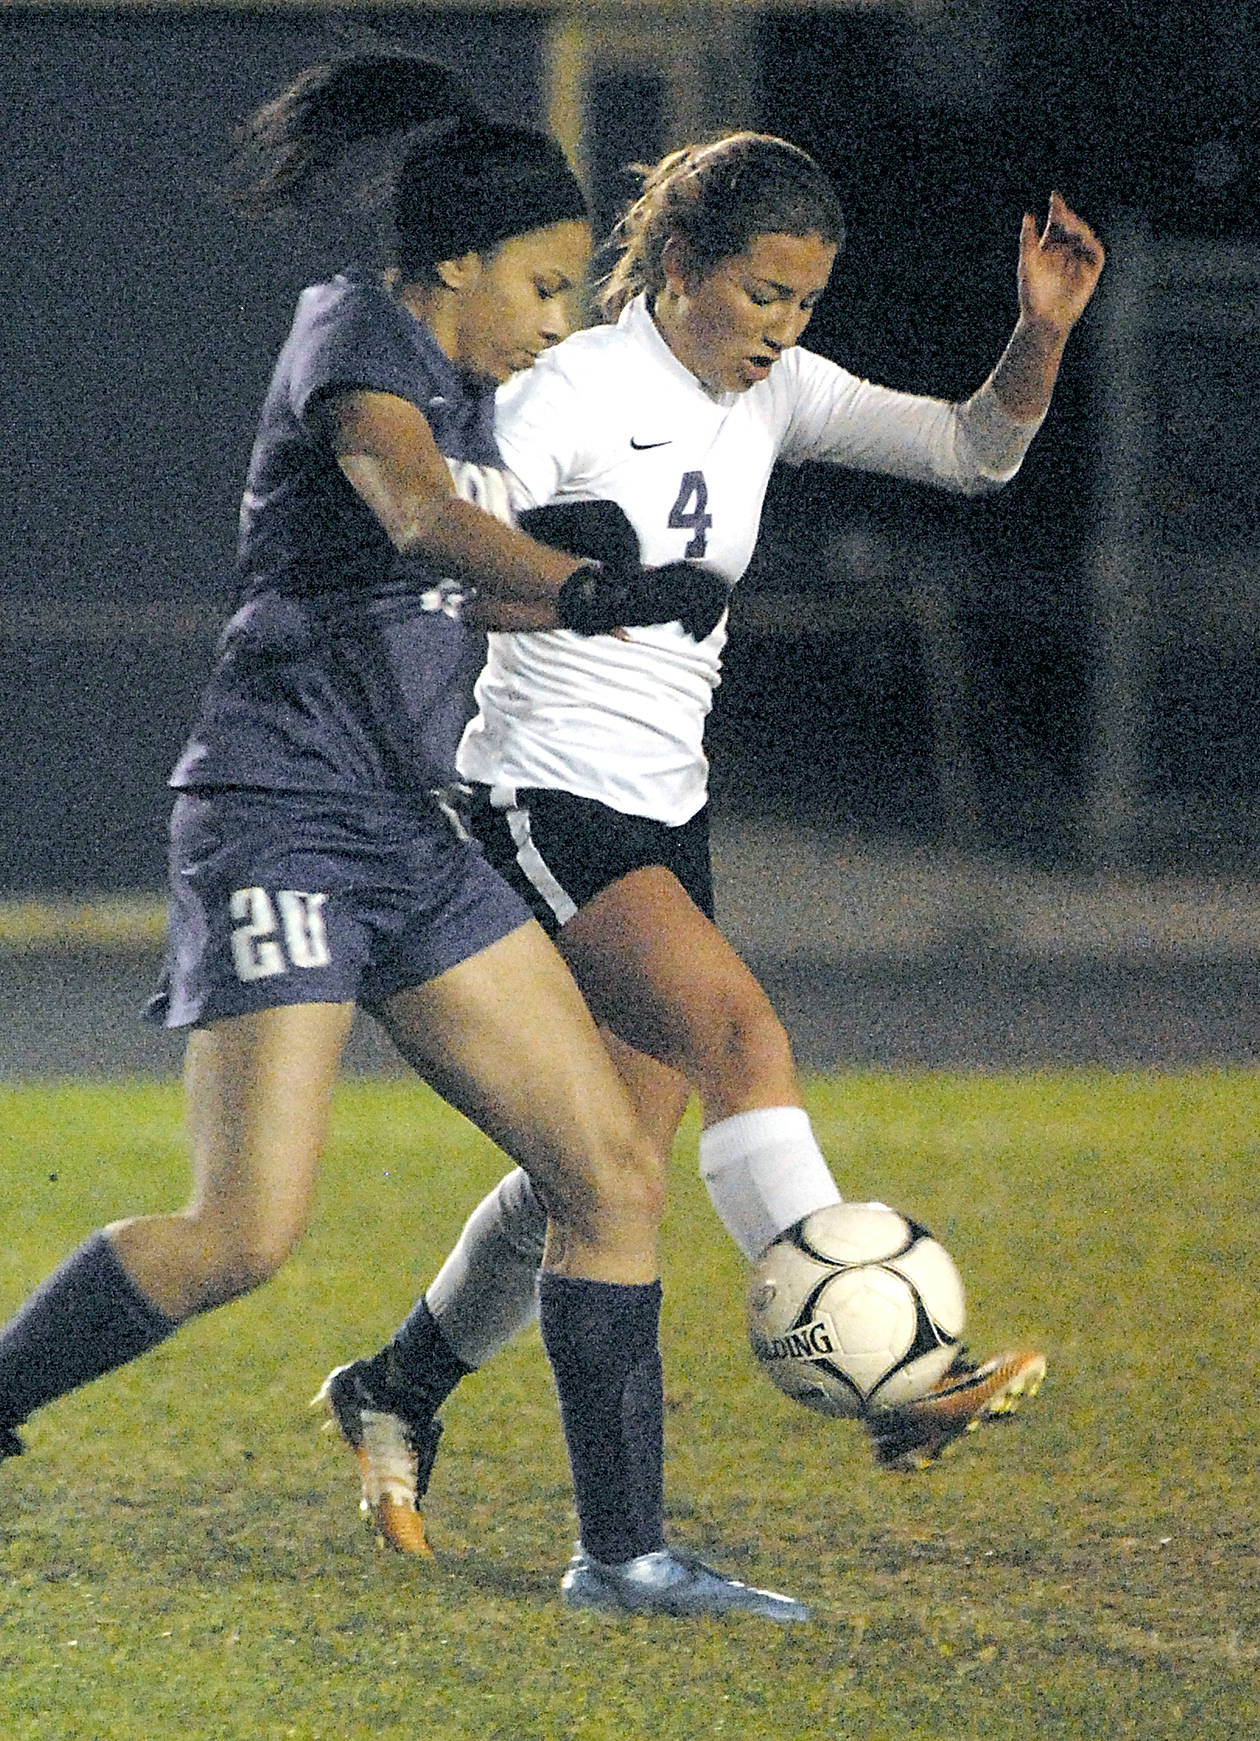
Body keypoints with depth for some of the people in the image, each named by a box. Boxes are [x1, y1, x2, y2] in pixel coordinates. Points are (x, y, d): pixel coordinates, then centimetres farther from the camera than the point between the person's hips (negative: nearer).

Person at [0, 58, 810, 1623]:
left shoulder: (456, 382, 16)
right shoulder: (355, 335, -9)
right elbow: (422, 518, -31)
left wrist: (625, 595, 48)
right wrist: (590, 591, -47)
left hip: (409, 838, 9)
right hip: (277, 822, -9)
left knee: (615, 1177, 1)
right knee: (244, 1232, -18)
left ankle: (623, 1553, 5)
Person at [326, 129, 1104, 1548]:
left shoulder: (774, 394, 7)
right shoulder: (573, 393, -13)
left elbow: (974, 453, 5)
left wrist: (1041, 336, -11)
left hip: (662, 816, 8)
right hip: (542, 806, -8)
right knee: (740, 1034, -26)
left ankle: (402, 1383, 27)